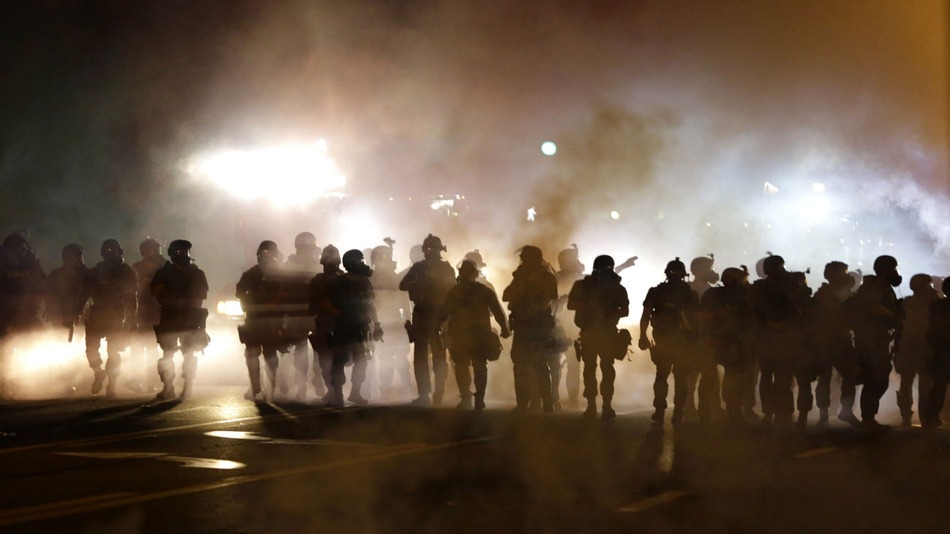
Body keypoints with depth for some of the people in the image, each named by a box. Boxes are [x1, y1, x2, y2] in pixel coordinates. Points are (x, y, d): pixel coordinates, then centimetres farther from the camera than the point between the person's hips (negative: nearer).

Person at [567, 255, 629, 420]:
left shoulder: (616, 287, 6)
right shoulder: (583, 285, 4)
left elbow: (625, 310, 3)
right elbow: (571, 304, -4)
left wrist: (611, 313, -15)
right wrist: (589, 305, -17)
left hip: (608, 333, 0)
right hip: (588, 332, 0)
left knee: (607, 368, -6)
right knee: (589, 368, -1)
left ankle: (607, 405, -6)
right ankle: (591, 405, 0)